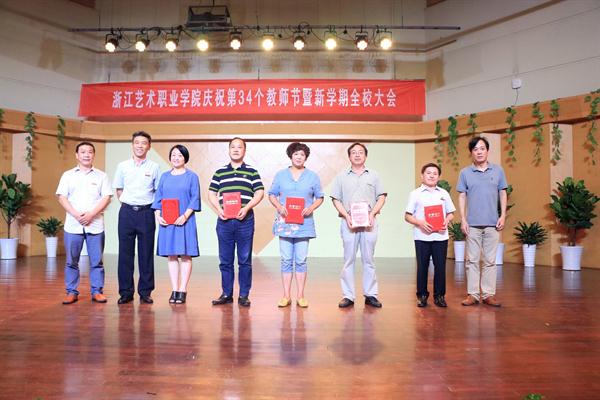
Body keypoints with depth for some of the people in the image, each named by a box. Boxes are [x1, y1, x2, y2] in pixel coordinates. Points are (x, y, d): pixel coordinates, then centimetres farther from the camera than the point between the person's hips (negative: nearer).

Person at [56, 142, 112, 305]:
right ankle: (71, 292, 14)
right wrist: (76, 214, -11)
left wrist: (91, 214, -12)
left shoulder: (101, 176, 8)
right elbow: (62, 197, 3)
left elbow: (106, 198, 1)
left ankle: (97, 291, 10)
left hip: (95, 225, -1)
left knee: (96, 261, 2)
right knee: (71, 261, 5)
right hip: (73, 225, 1)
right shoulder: (68, 175, 10)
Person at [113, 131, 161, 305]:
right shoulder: (123, 166, 7)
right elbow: (118, 190, 16)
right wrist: (127, 203, 8)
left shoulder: (154, 167, 3)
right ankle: (126, 292, 12)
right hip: (127, 212, 1)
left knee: (146, 253, 3)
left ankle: (145, 292, 12)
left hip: (146, 212, -1)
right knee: (125, 253, 3)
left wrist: (155, 207, 2)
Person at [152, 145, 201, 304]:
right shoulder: (164, 176, 13)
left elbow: (195, 198, -4)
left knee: (185, 255, -1)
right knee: (171, 255, 5)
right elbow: (158, 197, 11)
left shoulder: (192, 176, 3)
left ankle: (182, 291, 4)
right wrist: (158, 215, -4)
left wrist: (185, 216, -16)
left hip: (184, 221, -3)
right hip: (167, 221, 3)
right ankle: (174, 290, 12)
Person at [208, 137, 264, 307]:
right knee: (225, 260, 7)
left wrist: (246, 208, -13)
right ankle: (226, 294, 17)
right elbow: (211, 194, 11)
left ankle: (244, 295, 12)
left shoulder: (252, 172, 7)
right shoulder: (220, 172, 12)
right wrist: (218, 209, -6)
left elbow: (259, 193, 1)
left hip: (245, 220, -2)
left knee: (245, 260, 2)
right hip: (224, 220, 2)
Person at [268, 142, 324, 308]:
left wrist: (311, 208, -8)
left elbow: (320, 197, 10)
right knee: (286, 260, 2)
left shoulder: (313, 176, 8)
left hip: (304, 224, 0)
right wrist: (279, 206, -9)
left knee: (301, 260, 1)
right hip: (285, 222, 0)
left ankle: (300, 296, 10)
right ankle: (286, 296, 10)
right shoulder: (280, 175, 8)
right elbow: (272, 195, 10)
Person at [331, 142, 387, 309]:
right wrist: (346, 216, -8)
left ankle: (370, 294, 12)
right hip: (348, 222, 0)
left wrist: (372, 214, -7)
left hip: (369, 222, 1)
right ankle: (348, 296, 7)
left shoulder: (373, 175, 12)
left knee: (368, 259, 4)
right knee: (349, 259, 1)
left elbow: (381, 197, 8)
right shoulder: (341, 176, 10)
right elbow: (336, 200, 6)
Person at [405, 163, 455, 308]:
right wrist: (420, 223, -15)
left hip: (441, 236, 2)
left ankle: (439, 295, 17)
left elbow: (451, 213, 15)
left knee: (440, 266, 4)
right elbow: (407, 216, 1)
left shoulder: (444, 193, 11)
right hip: (422, 236, -2)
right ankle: (422, 295, 16)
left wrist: (447, 221, -6)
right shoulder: (415, 194, 3)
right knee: (422, 266, 4)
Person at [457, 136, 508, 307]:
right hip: (472, 224, -1)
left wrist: (503, 216, 1)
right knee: (472, 260, 3)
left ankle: (488, 294, 13)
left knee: (490, 260, 6)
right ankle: (473, 294, 10)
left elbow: (503, 194, 10)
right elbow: (462, 197, 4)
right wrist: (463, 219, -2)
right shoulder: (465, 173, 4)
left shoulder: (498, 170, 6)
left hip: (492, 223, 1)